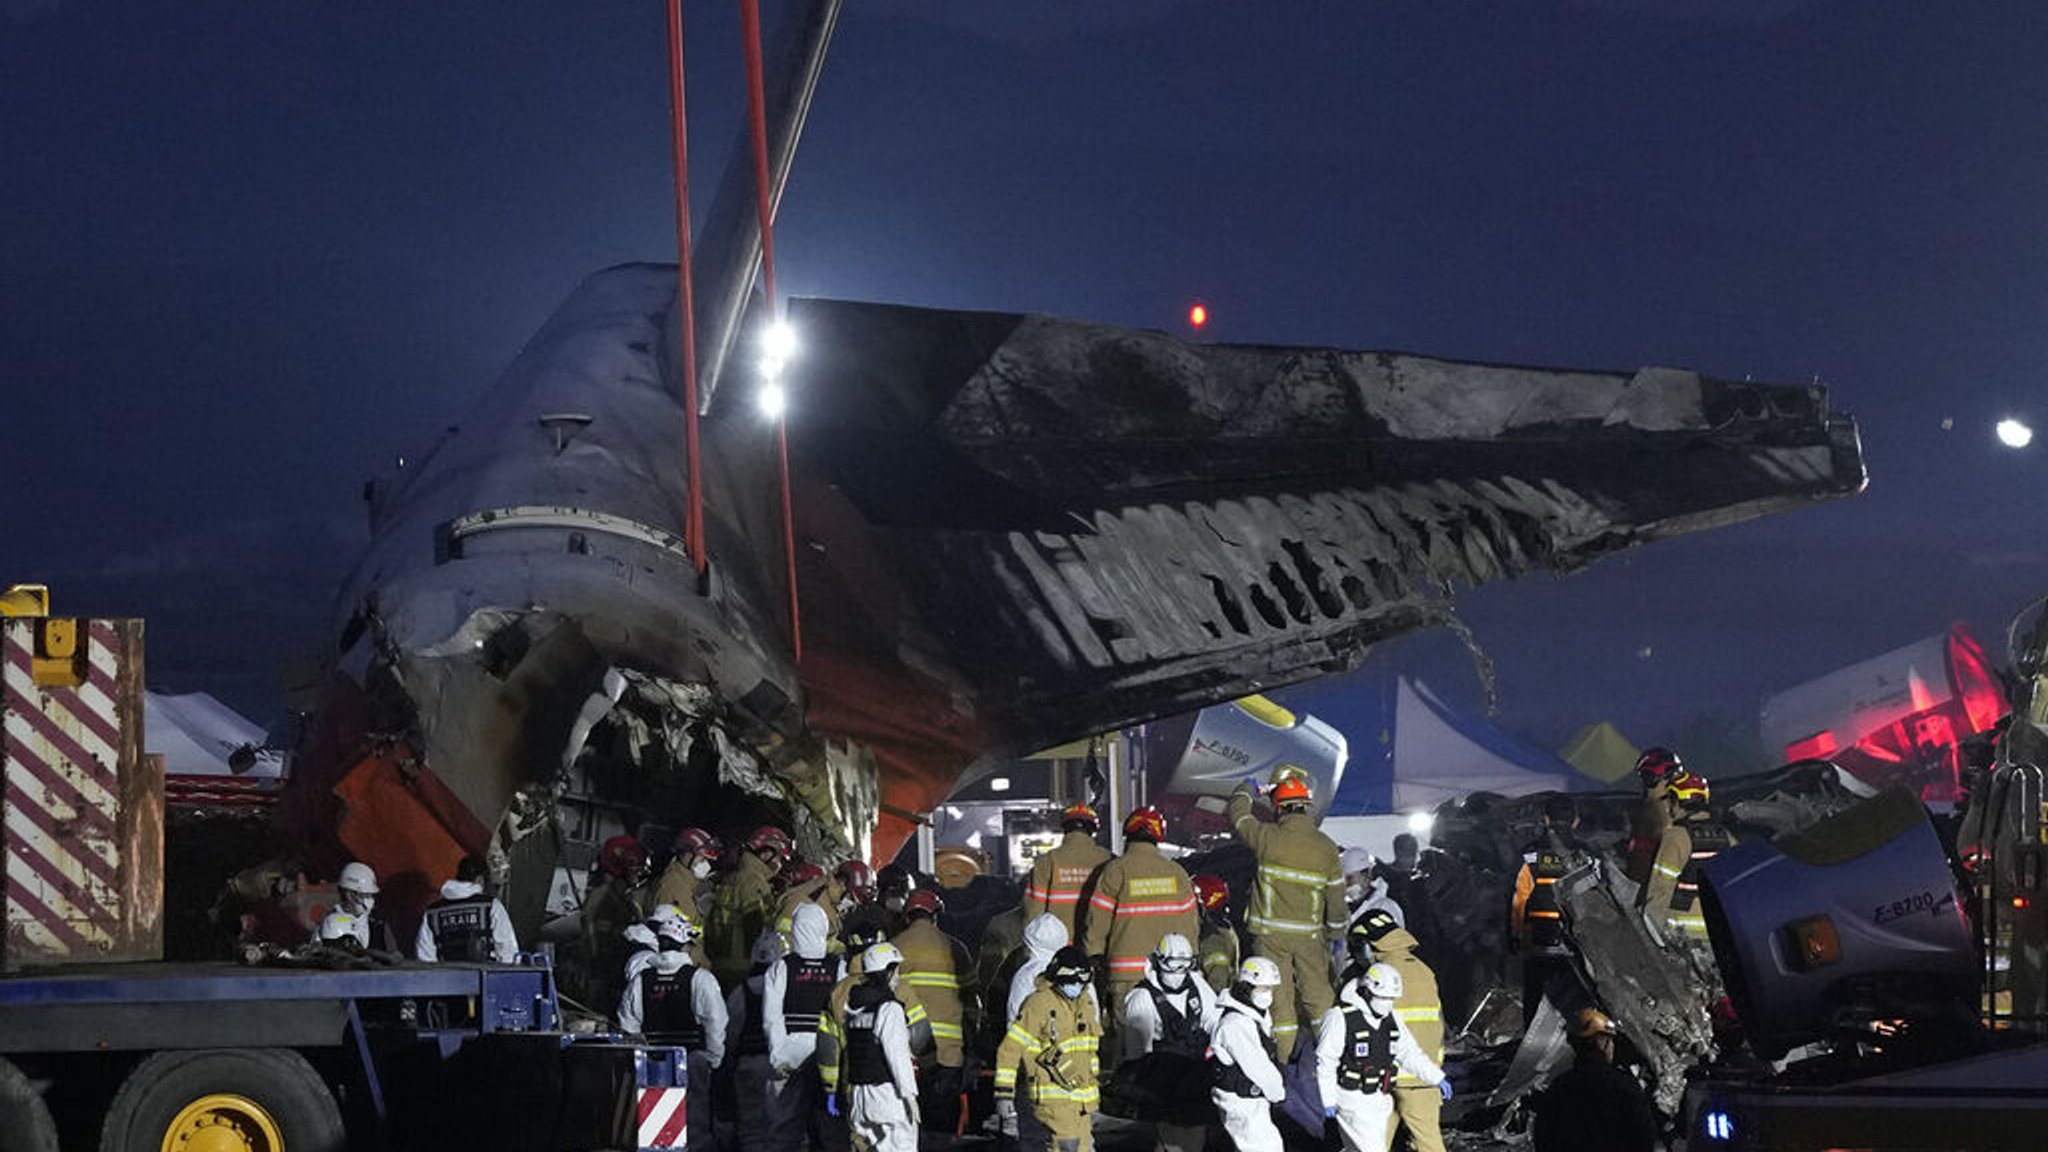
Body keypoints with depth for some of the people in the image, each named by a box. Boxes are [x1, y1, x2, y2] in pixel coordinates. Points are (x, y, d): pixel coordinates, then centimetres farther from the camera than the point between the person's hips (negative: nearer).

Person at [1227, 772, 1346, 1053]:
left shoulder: (1267, 837, -11)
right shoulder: (1325, 846, -3)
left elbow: (1237, 815, 7)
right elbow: (1335, 894, 3)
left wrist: (1246, 789, 27)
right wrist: (1336, 933, 16)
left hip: (1270, 933, -2)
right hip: (1309, 934, 2)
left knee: (1278, 998, 3)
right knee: (1318, 996, 11)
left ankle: (1281, 1058, 5)